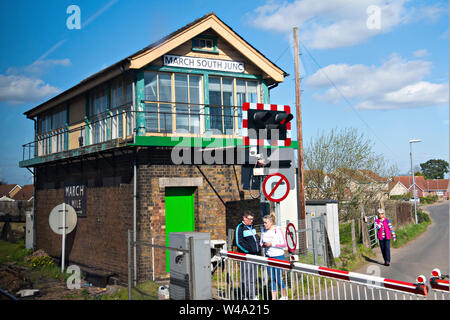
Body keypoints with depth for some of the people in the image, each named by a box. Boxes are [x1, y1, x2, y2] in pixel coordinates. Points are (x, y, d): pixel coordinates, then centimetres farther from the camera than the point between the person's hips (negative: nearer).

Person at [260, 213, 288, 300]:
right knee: (272, 278, 7)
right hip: (268, 256, 5)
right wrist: (263, 244, -8)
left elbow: (284, 244, -11)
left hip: (278, 256, -5)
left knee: (278, 277, 1)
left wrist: (272, 244, -20)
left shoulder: (278, 230, -10)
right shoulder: (264, 230, 5)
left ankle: (284, 296, 21)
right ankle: (274, 298, 15)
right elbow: (261, 242, 15)